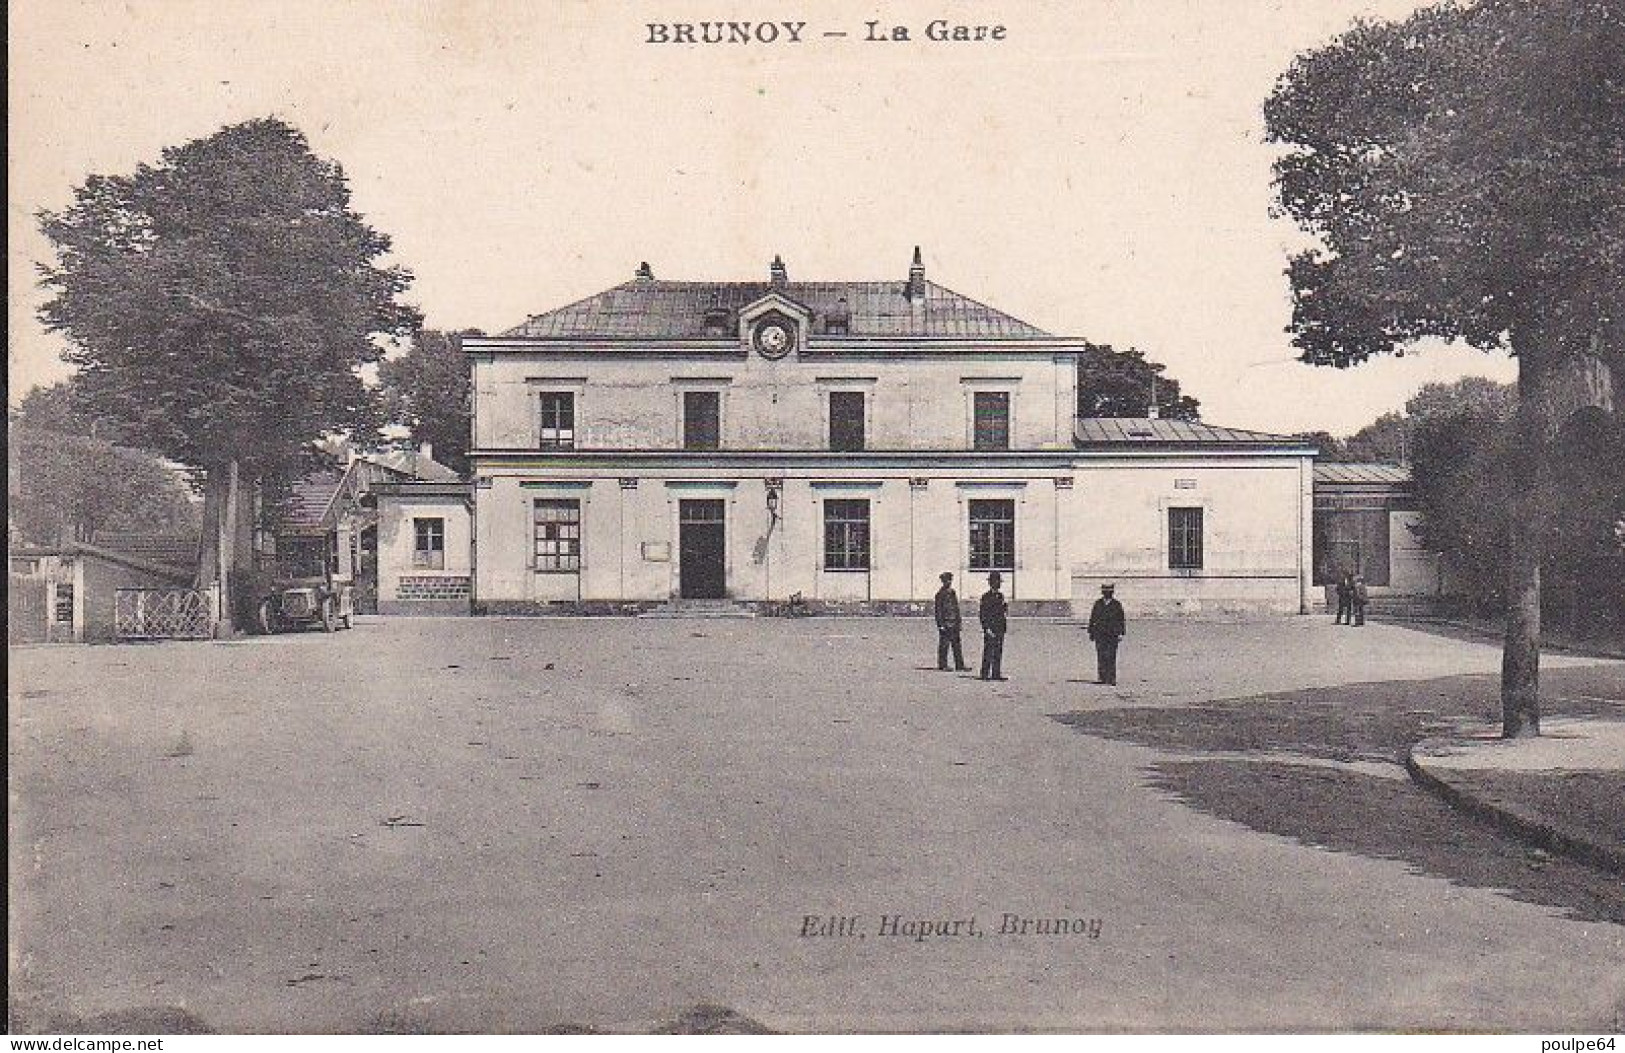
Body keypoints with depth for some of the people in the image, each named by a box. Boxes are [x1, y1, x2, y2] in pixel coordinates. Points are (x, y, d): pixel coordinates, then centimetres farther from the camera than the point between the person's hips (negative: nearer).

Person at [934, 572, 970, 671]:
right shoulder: (940, 594, -9)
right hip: (945, 623, -8)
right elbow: (939, 610, -11)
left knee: (957, 645, 8)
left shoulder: (952, 592, 15)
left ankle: (960, 665, 12)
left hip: (954, 623, 8)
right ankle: (942, 665, 5)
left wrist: (959, 619, 18)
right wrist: (940, 624, -15)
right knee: (944, 645, -1)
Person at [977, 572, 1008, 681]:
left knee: (998, 652, 9)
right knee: (988, 652, -5)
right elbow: (983, 614, -11)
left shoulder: (1000, 596, 15)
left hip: (1000, 629, 7)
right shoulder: (985, 596, -7)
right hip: (990, 629, -7)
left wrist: (1006, 608, 5)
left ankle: (996, 674, 13)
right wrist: (987, 628, -16)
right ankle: (985, 674, -1)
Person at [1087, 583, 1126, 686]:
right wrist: (1091, 632, 9)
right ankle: (1101, 678, -1)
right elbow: (1092, 618, 13)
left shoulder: (1117, 605, 5)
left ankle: (1111, 679, -1)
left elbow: (1121, 620, 6)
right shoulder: (1097, 604, 10)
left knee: (1111, 657, -4)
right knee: (1101, 656, -3)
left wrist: (1121, 634, -1)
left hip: (1112, 634, -1)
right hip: (1100, 634, 1)